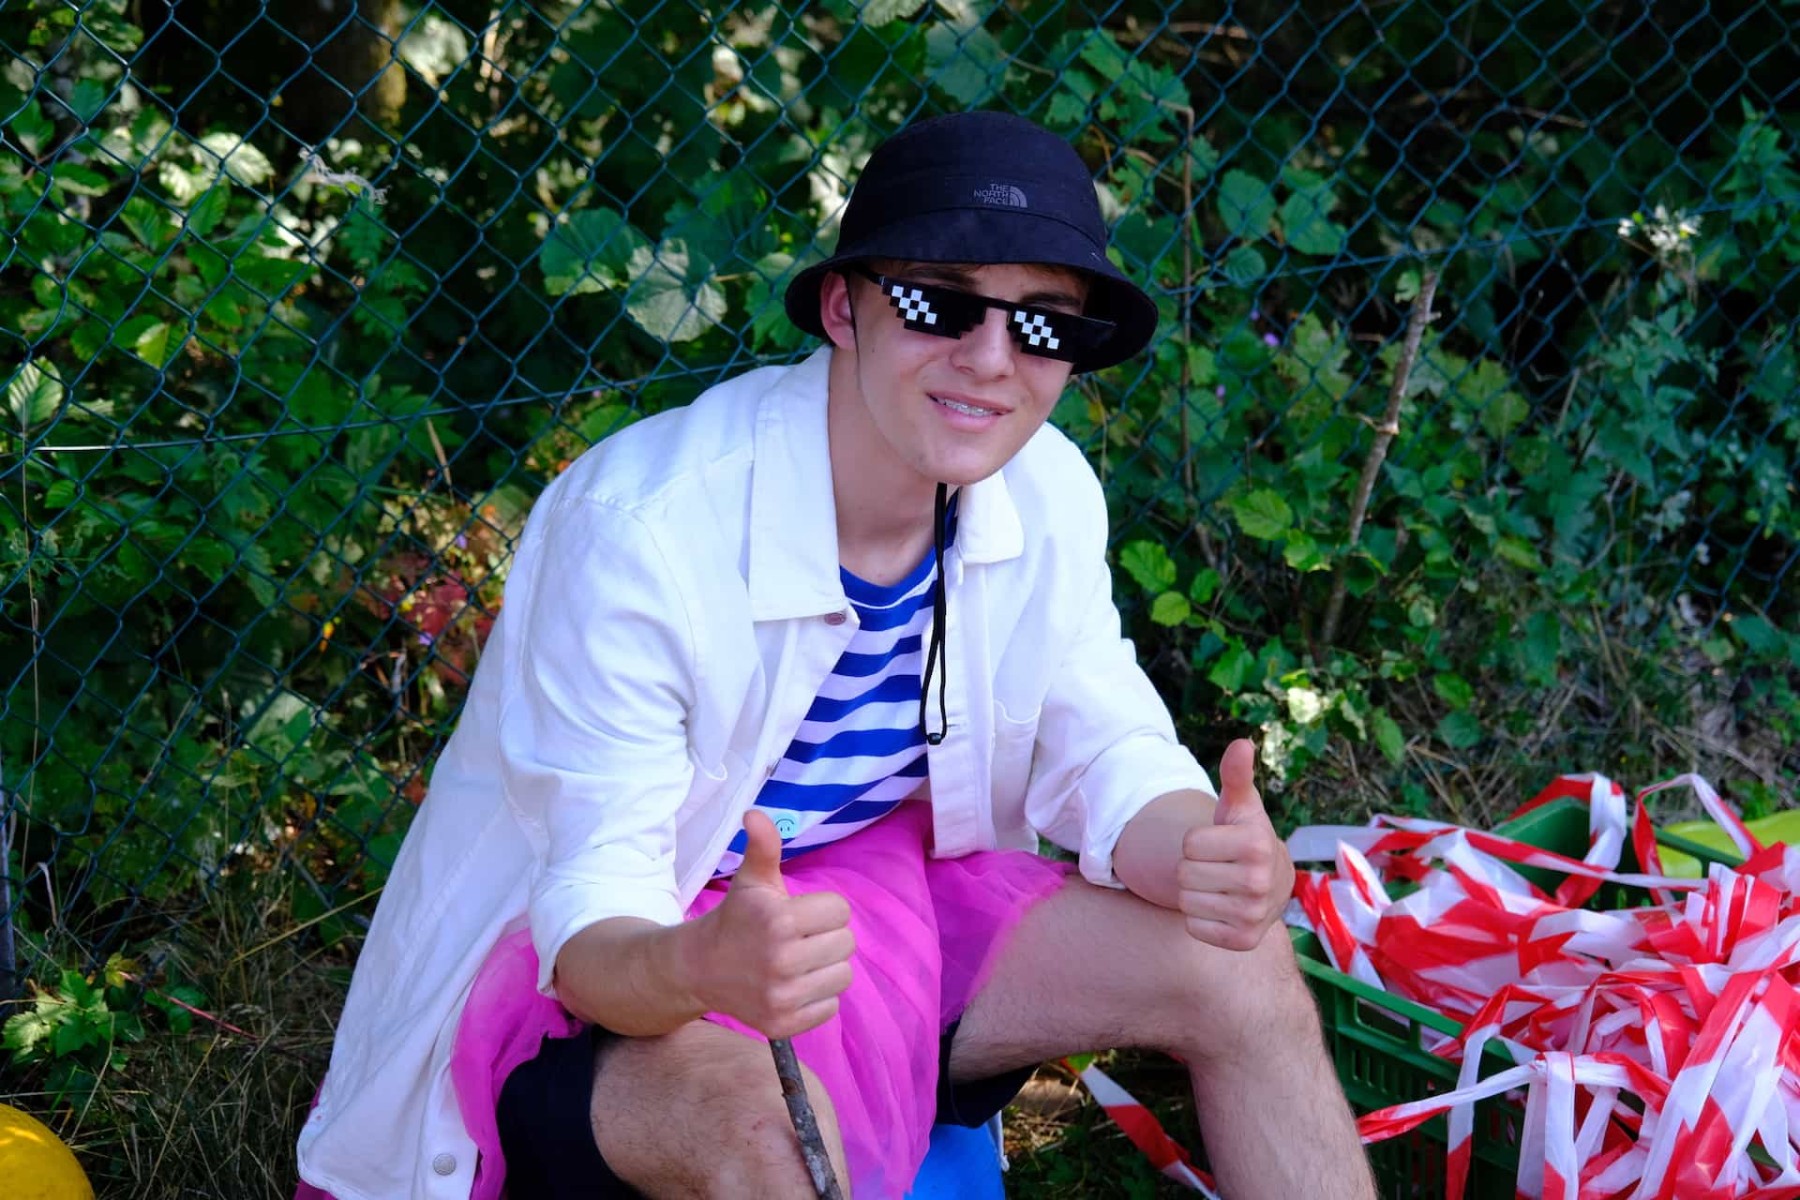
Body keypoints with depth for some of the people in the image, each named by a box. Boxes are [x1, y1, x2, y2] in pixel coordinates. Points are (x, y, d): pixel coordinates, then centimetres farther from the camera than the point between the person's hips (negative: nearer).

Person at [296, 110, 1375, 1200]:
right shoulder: (641, 531, -29)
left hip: (870, 888, 7)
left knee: (1246, 967, -5)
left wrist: (1209, 855, -27)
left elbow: (1110, 750, -2)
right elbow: (593, 918, -28)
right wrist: (702, 968, -53)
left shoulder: (1046, 492, -8)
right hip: (610, 961, -6)